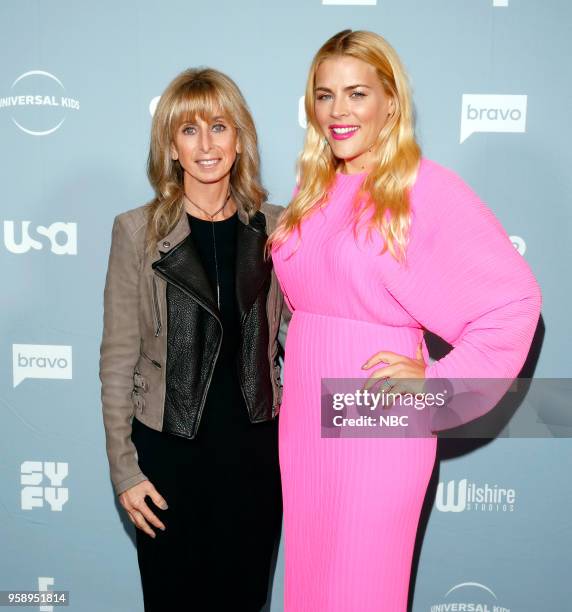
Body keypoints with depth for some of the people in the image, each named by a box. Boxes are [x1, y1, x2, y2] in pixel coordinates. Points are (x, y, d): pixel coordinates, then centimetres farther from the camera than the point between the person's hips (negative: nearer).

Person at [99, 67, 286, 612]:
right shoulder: (138, 231, -6)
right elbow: (118, 358, -5)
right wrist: (124, 469, -5)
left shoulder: (274, 227, 0)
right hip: (169, 450, -1)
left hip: (256, 448, 2)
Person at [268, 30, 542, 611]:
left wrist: (437, 380, -15)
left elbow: (516, 299, -13)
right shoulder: (312, 187, 7)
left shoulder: (426, 188, -12)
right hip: (302, 416, 6)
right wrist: (300, 358, 7)